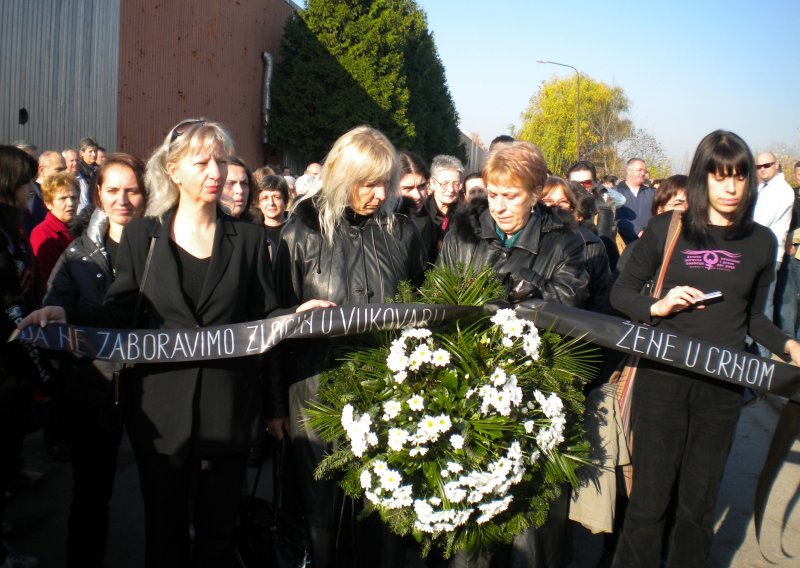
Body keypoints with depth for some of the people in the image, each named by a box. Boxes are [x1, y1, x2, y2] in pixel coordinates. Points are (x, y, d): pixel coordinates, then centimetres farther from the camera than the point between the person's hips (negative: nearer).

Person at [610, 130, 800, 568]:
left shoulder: (760, 242, 6)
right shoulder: (667, 229, -2)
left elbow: (753, 317, 14)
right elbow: (620, 292, 4)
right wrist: (657, 307, -14)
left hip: (722, 387, 2)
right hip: (661, 379, -2)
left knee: (699, 504, 13)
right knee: (649, 500, 4)